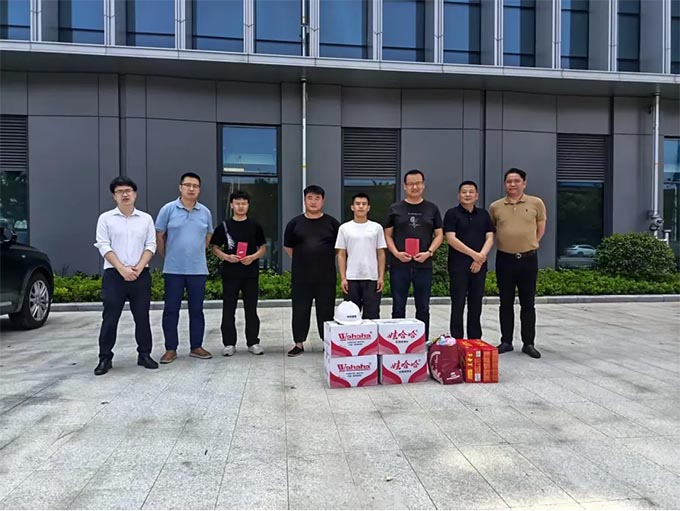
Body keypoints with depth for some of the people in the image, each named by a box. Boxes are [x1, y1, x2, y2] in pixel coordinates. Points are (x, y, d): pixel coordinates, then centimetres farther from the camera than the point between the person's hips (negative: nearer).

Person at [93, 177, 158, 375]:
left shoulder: (146, 219, 9)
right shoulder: (106, 218, 4)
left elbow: (151, 246, 4)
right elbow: (104, 247, -3)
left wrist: (138, 268, -10)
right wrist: (122, 269, -14)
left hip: (140, 275, 2)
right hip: (114, 274, -1)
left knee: (142, 317, 7)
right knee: (110, 318, 1)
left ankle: (144, 354, 17)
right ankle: (105, 358, 11)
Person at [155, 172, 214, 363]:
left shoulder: (205, 212, 5)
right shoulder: (168, 209, -3)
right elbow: (159, 236, 3)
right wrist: (168, 256, 6)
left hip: (198, 269, 2)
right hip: (173, 269, -2)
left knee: (196, 309, 8)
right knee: (171, 309, 3)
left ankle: (196, 346, 19)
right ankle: (170, 349, 13)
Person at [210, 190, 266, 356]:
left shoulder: (255, 226, 5)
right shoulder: (224, 226, 4)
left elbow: (263, 247, 9)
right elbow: (215, 247, 7)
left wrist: (253, 257, -11)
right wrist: (226, 256, -12)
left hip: (251, 273, 0)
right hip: (230, 273, 0)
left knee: (251, 309, 5)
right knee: (228, 309, 3)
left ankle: (253, 342, 14)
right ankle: (229, 343, 12)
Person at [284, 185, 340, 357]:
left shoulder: (332, 223, 3)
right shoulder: (295, 223, 5)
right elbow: (288, 247, 13)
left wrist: (325, 260, 5)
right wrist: (301, 261, 8)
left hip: (326, 277, -1)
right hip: (301, 277, 1)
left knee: (326, 310, 6)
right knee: (300, 310, 6)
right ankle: (299, 344, 16)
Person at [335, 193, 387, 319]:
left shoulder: (376, 227, 5)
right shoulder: (344, 228, 4)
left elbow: (381, 254, 5)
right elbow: (341, 255, 4)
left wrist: (381, 277, -2)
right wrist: (343, 278, -3)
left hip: (372, 278, 0)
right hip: (351, 279, 0)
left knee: (372, 316, 3)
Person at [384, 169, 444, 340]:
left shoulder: (432, 209, 9)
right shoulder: (395, 209, 6)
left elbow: (439, 235, 8)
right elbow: (387, 235, 6)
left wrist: (428, 252, -9)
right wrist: (396, 253, -10)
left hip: (424, 265, 1)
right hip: (399, 265, -1)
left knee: (423, 308, 8)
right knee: (398, 308, 5)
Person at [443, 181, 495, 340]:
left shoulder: (483, 214, 12)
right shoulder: (452, 214, -1)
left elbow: (489, 238, 6)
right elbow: (451, 239, -10)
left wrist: (481, 257, -10)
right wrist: (473, 254, -14)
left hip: (479, 266, 4)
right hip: (458, 265, -4)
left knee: (476, 305, 9)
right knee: (458, 305, 0)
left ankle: (475, 340, 18)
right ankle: (456, 340, 7)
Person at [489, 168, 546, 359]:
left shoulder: (536, 203, 0)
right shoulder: (495, 207, 3)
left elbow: (541, 228, 12)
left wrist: (530, 244, 8)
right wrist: (504, 243, 9)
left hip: (528, 259, -1)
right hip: (504, 259, 1)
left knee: (528, 303, 6)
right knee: (506, 303, 8)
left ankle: (528, 343, 15)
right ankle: (506, 341, 18)